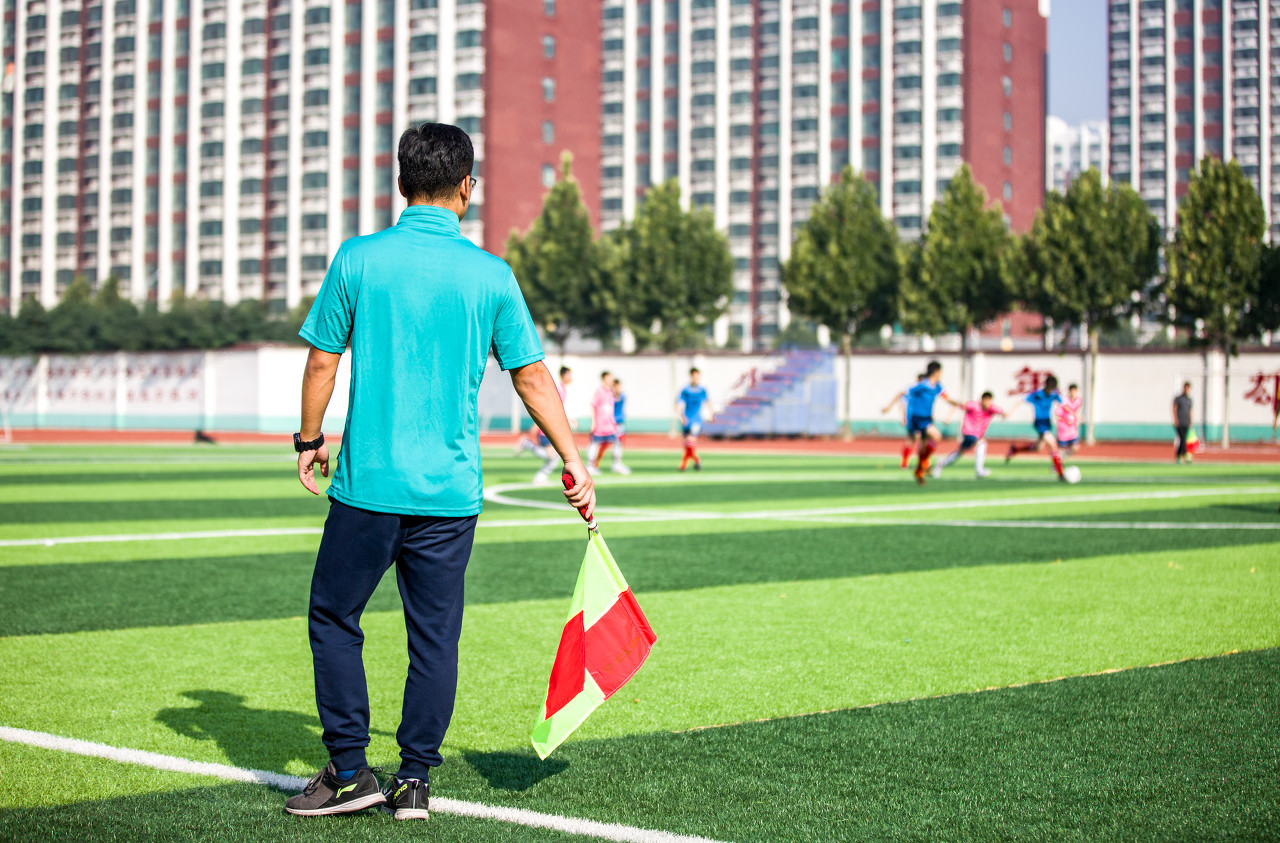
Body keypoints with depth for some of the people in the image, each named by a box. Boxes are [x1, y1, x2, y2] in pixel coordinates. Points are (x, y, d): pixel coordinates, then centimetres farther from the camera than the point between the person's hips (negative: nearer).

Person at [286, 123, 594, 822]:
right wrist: (573, 461, 12)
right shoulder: (490, 274, 0)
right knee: (435, 636, 9)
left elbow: (322, 360, 2)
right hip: (450, 489, 2)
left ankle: (350, 770, 11)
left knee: (333, 618, 12)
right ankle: (415, 781, 13)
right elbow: (532, 377, 4)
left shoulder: (358, 259, -2)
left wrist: (309, 440, 16)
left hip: (367, 483, -1)